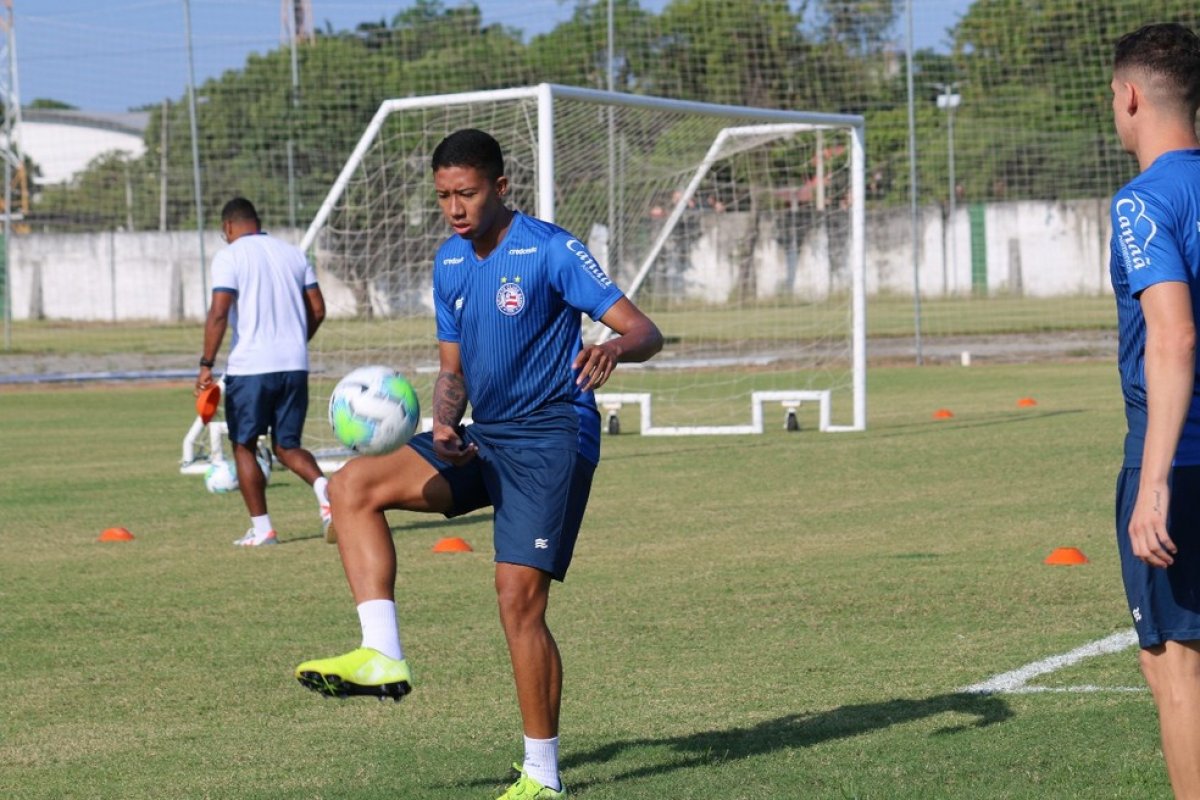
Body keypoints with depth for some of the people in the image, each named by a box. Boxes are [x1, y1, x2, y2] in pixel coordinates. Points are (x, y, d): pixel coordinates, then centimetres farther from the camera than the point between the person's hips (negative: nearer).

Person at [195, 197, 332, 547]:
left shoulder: (229, 257, -3)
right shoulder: (294, 254, 13)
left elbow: (218, 314, -14)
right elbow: (317, 310, 12)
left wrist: (206, 365, -11)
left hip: (250, 367, -5)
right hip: (295, 366, 5)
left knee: (244, 446, 10)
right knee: (286, 446, 13)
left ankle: (261, 528, 7)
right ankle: (322, 485, -17)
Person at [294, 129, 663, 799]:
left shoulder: (549, 250, -12)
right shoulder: (450, 264, 9)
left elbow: (646, 332, -16)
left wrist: (613, 349, -40)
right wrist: (444, 425, -6)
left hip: (551, 439, -8)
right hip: (485, 439, 8)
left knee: (519, 596, -13)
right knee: (354, 485, -6)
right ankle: (382, 657, -14)